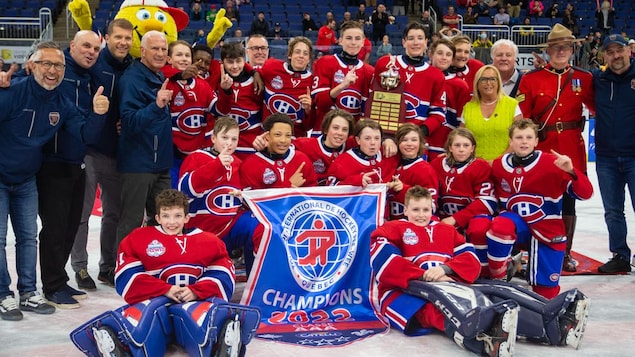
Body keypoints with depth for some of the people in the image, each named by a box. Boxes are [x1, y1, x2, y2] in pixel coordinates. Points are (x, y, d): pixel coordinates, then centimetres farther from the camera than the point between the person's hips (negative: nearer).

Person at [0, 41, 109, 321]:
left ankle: (28, 293, 22)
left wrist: (97, 114, -27)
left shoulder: (62, 104, -5)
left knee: (28, 237, 12)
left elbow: (85, 135, -10)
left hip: (26, 181, 6)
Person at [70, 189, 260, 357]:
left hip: (195, 301, 0)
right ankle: (116, 341, -61)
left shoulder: (209, 241, 16)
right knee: (151, 310, -38)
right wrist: (165, 290, -11)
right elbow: (127, 278, 1)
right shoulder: (138, 238, 14)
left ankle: (227, 333, -64)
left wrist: (196, 291, -13)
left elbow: (224, 278, 5)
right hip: (155, 300, 0)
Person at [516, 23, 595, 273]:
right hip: (540, 150, -1)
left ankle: (565, 253, 20)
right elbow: (521, 118, -2)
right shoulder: (531, 79, 1)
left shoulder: (585, 79, 6)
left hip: (573, 151, 2)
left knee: (568, 202, 9)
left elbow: (599, 108, 14)